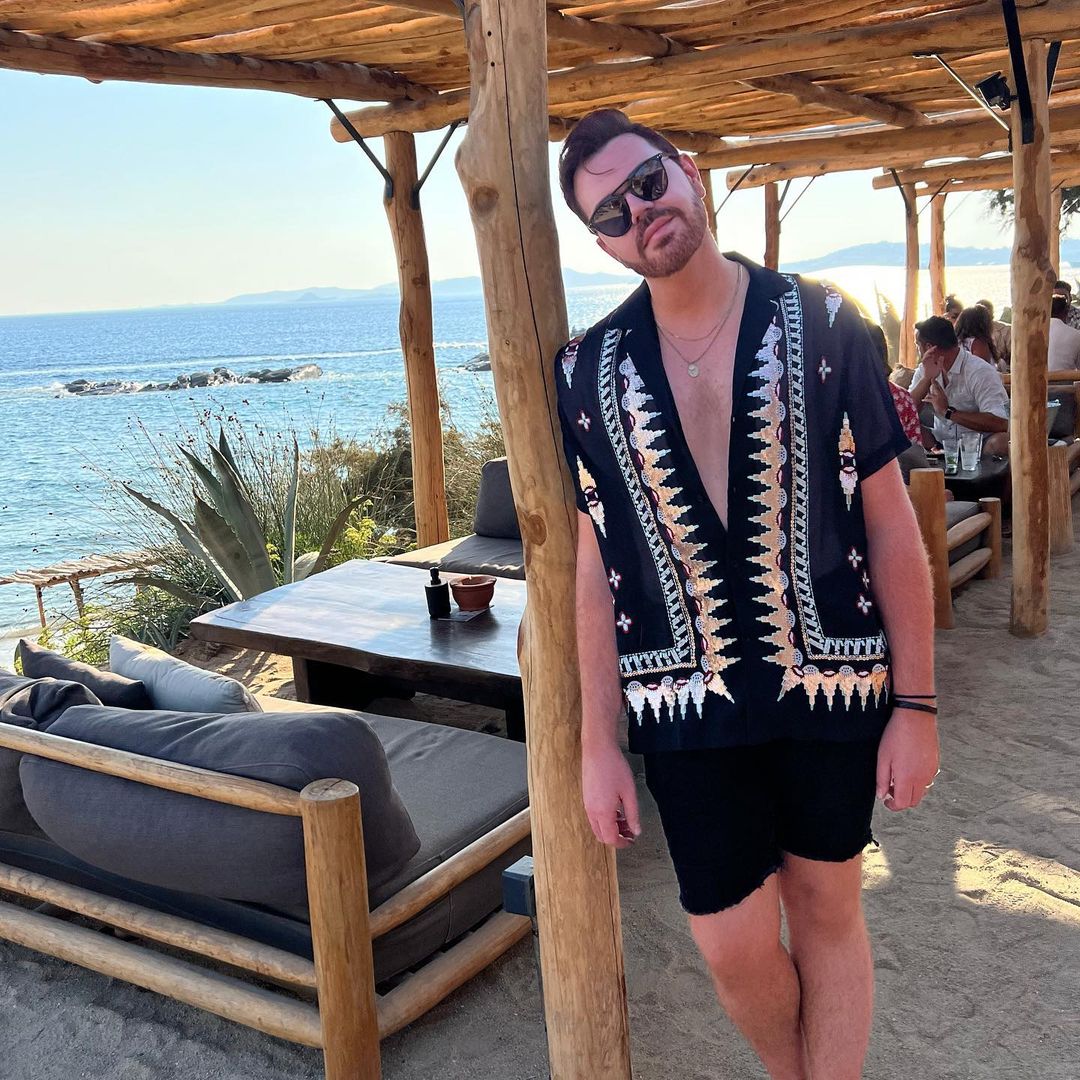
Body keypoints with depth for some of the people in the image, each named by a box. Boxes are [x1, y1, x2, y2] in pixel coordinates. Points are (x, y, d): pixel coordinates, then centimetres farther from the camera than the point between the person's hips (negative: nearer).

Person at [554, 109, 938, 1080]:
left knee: (827, 914, 14)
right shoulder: (590, 372, -2)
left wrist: (915, 702, -4)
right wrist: (599, 743, 1)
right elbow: (595, 570, 1)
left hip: (833, 690, 0)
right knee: (734, 945, 8)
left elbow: (890, 524, -3)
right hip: (688, 709, 1)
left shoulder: (822, 325, -5)